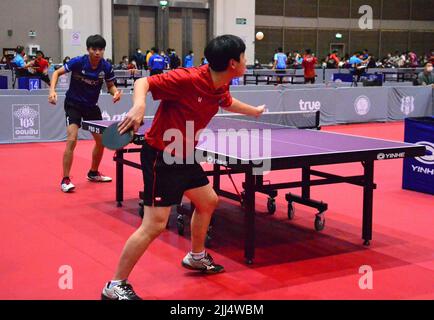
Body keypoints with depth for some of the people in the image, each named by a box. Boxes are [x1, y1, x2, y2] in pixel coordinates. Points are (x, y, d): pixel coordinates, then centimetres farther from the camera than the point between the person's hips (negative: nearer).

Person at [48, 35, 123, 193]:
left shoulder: (106, 67, -11)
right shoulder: (78, 62, -20)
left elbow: (110, 86, 3)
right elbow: (57, 73, -11)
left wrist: (115, 92, -21)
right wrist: (52, 90, -27)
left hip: (91, 106, 5)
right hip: (73, 104, -5)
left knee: (101, 140, 9)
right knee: (72, 139, -20)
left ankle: (93, 173, 32)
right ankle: (65, 180, -11)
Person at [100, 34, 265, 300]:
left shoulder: (220, 87, 3)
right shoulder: (187, 79, -25)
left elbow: (228, 103, 28)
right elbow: (143, 83, -22)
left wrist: (254, 111, 44)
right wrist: (139, 106, -43)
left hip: (184, 156, 10)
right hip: (160, 157, -9)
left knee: (208, 202, 23)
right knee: (155, 225, -12)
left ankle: (196, 257, 46)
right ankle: (115, 287, 0)